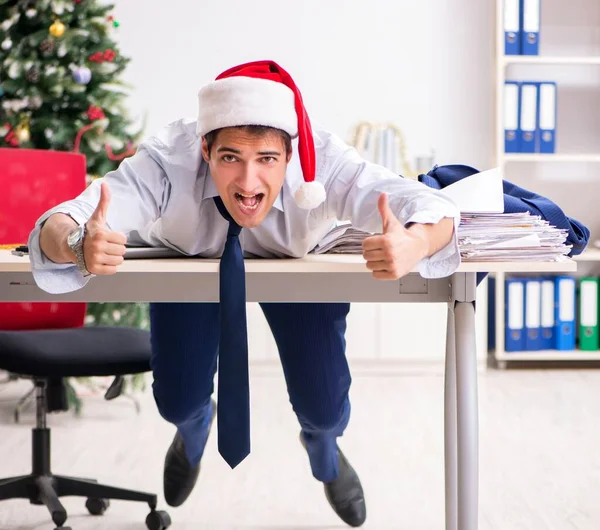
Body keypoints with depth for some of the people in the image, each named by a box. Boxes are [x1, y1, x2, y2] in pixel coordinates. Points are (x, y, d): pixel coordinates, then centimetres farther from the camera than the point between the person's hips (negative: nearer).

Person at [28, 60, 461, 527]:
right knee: (178, 403, -2)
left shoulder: (323, 161, -40)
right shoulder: (169, 162, -41)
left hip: (300, 269, 0)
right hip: (189, 268, 0)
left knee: (325, 410, -6)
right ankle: (193, 425, 42)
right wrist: (75, 244, -74)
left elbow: (432, 207, -47)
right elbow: (57, 226, -49)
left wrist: (413, 244, -71)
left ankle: (323, 446, 38)